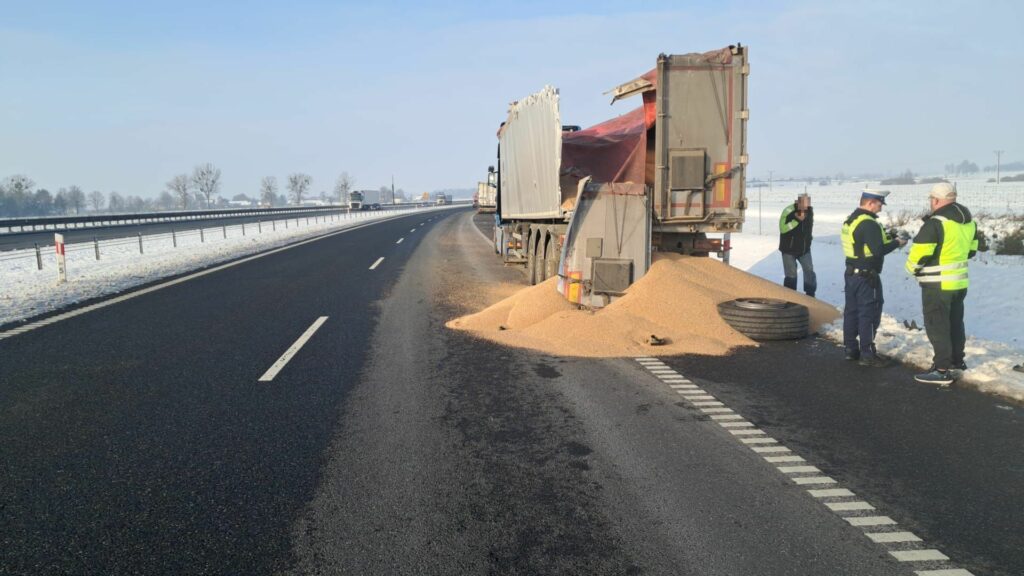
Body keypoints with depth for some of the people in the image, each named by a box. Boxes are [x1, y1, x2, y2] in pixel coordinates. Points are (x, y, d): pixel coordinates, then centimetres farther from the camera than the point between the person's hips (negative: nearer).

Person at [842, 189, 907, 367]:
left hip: (852, 273, 9)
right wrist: (896, 242, -8)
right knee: (868, 314, -2)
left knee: (851, 311, 13)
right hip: (867, 276, -9)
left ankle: (851, 349, 20)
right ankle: (867, 354, 2)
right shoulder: (869, 224, -19)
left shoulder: (851, 220, 10)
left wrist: (887, 239, 11)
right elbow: (878, 250, -24)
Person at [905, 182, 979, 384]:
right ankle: (957, 360, 35)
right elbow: (971, 249, 18)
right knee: (955, 322, 21)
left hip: (938, 285, -9)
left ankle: (942, 370, 0)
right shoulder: (968, 221, 7)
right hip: (960, 282, 9)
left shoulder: (936, 223, -21)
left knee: (937, 326, -2)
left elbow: (919, 254, -21)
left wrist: (912, 268, -2)